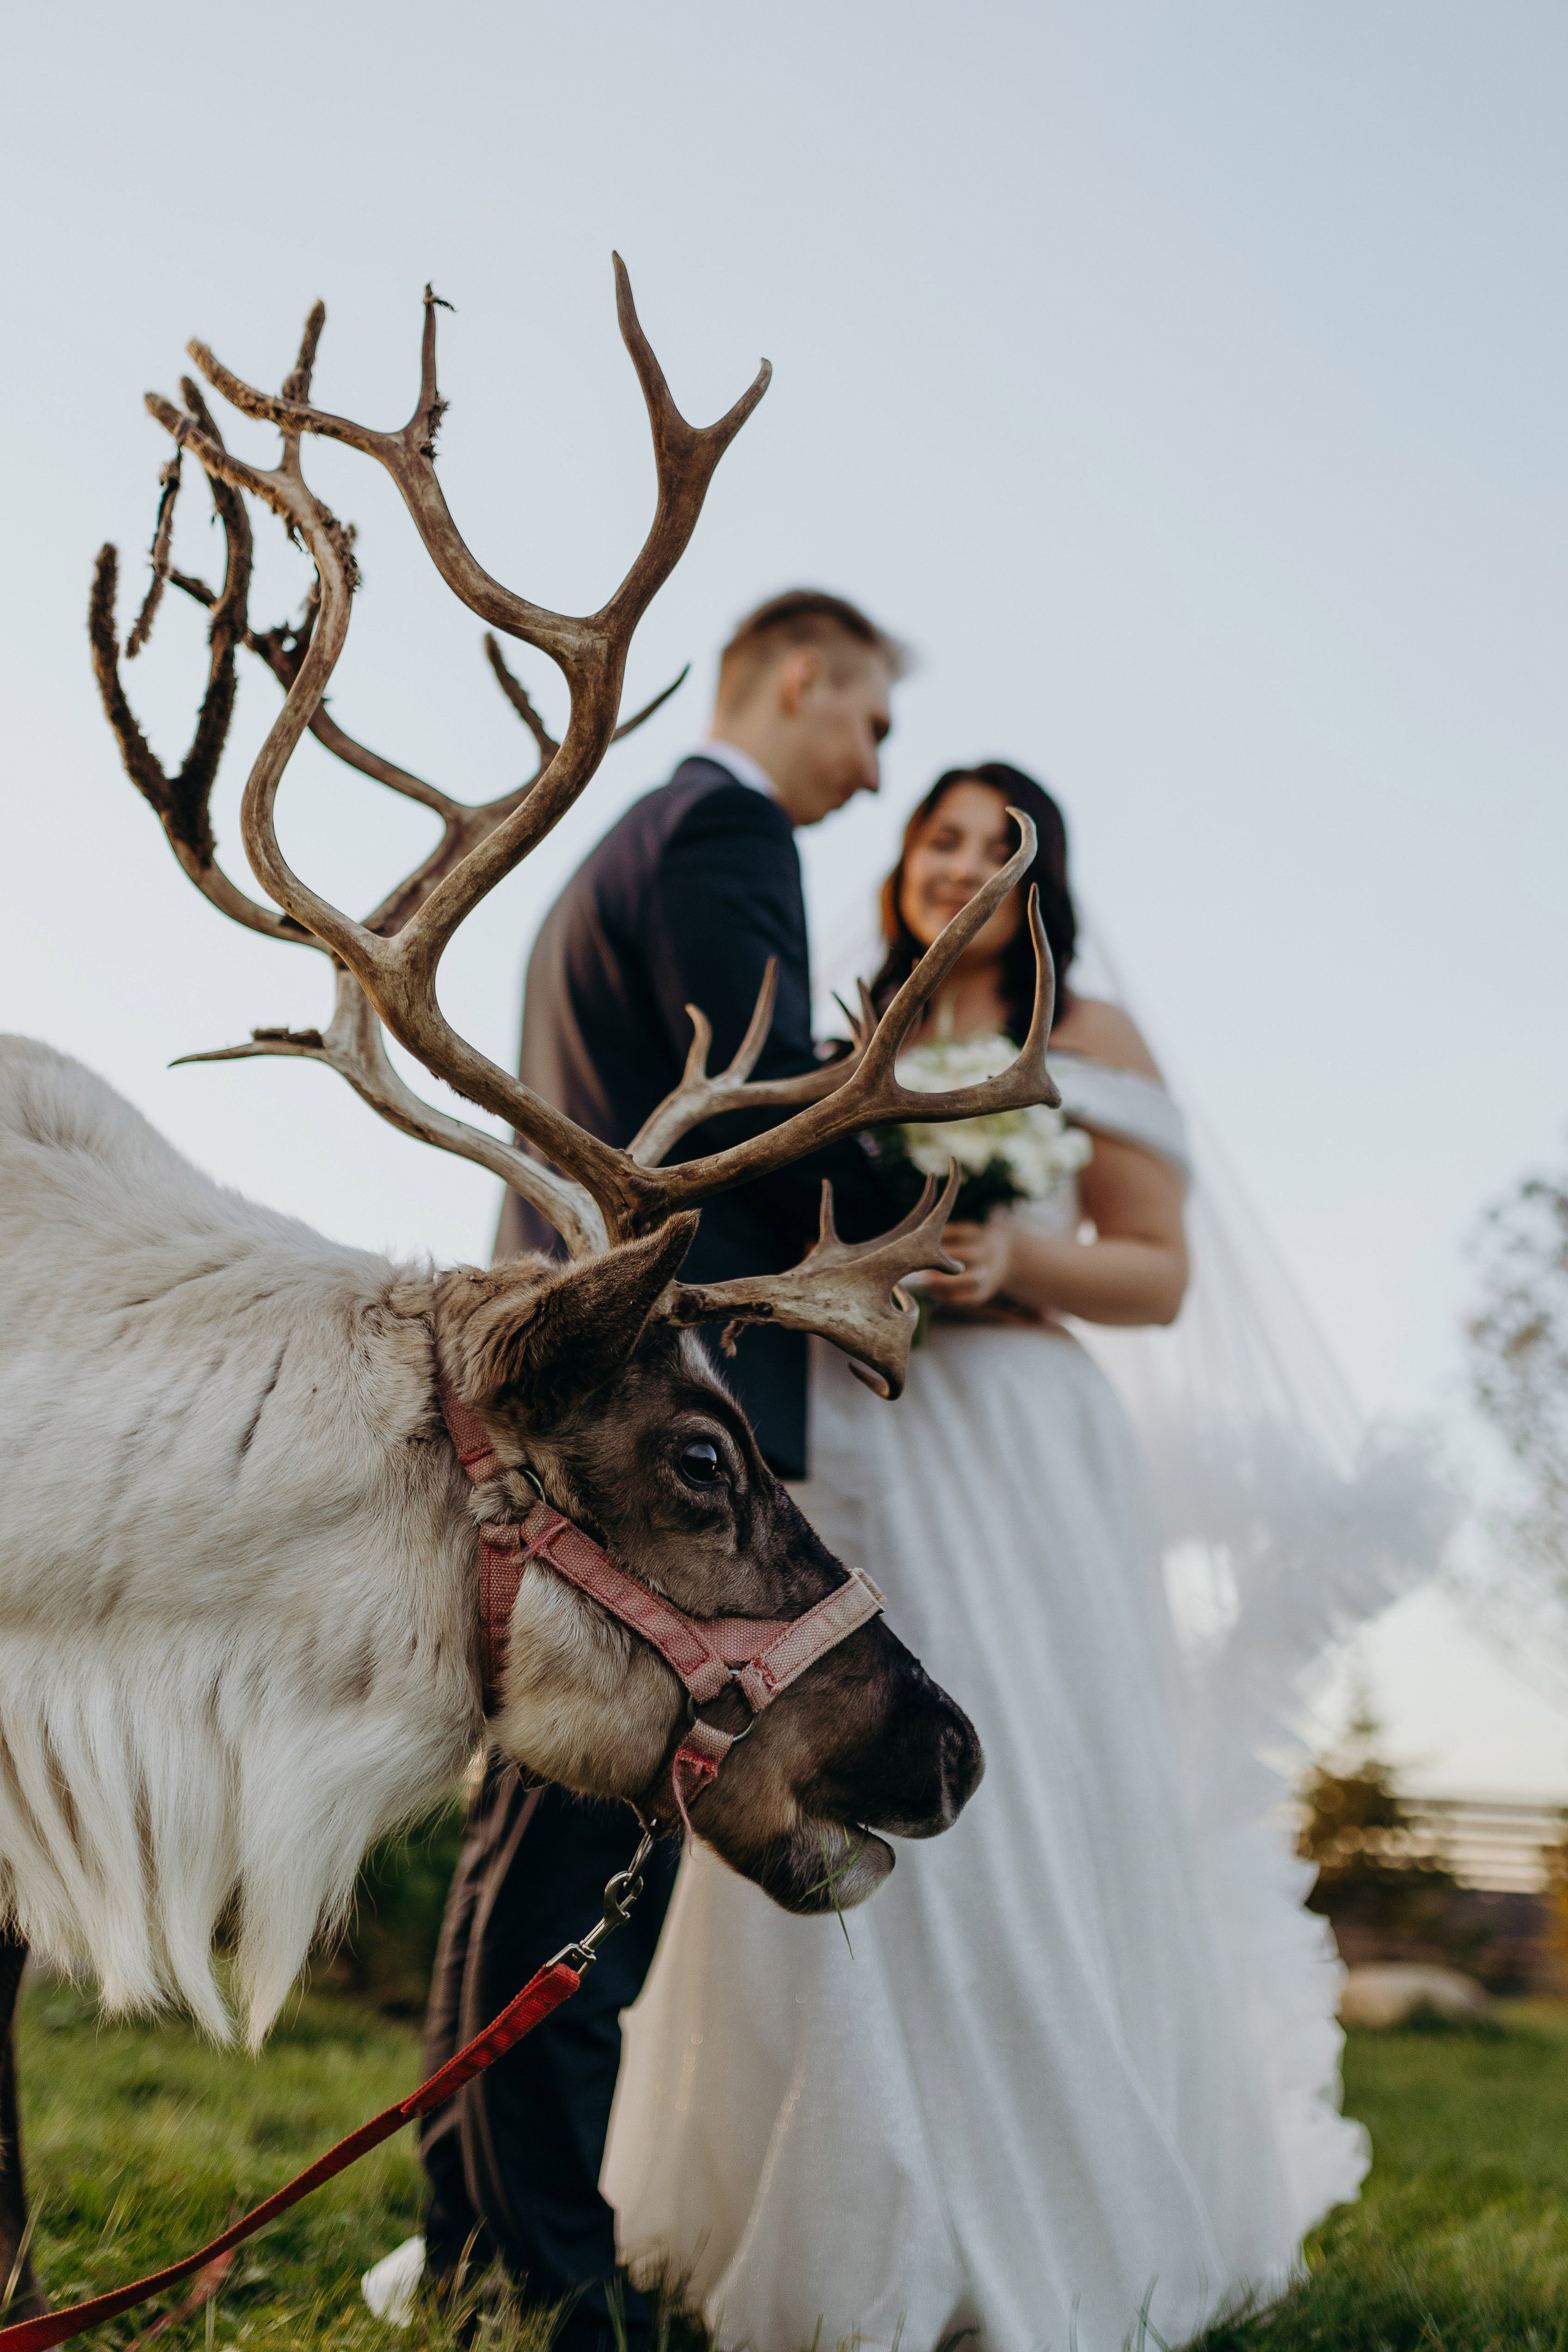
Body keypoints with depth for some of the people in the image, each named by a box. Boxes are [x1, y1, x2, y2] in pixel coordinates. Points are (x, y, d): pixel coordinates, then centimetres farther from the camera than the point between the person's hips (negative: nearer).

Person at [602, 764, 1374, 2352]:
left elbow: (1158, 1273, 3)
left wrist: (1016, 1260, -14)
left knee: (1012, 1822, -5)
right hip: (835, 1450, 4)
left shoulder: (1089, 1040, 7)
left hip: (1004, 1458, -3)